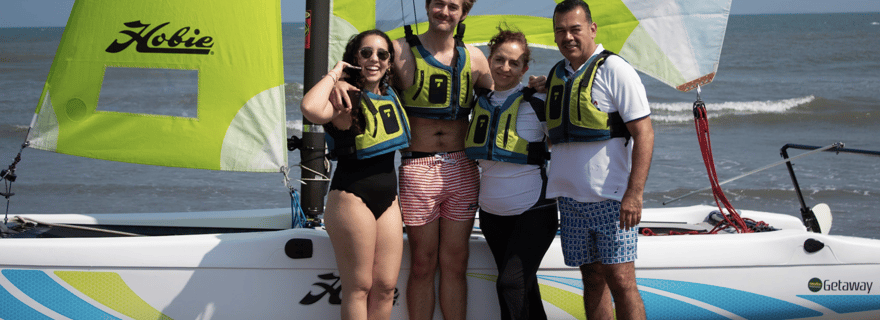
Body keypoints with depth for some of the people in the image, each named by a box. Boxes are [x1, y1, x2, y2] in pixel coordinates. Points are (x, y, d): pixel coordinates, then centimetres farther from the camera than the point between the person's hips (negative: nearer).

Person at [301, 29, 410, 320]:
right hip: (353, 197, -7)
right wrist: (334, 74, -20)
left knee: (386, 288, 5)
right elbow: (311, 109, -33)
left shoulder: (390, 96, 12)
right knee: (358, 288, -4)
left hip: (388, 198, 7)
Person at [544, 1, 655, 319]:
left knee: (620, 280, -9)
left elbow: (644, 133, -12)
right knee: (592, 280, 7)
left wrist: (634, 194, -19)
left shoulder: (614, 70, -7)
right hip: (570, 197, 6)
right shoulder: (555, 75, 14)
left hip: (612, 198, -6)